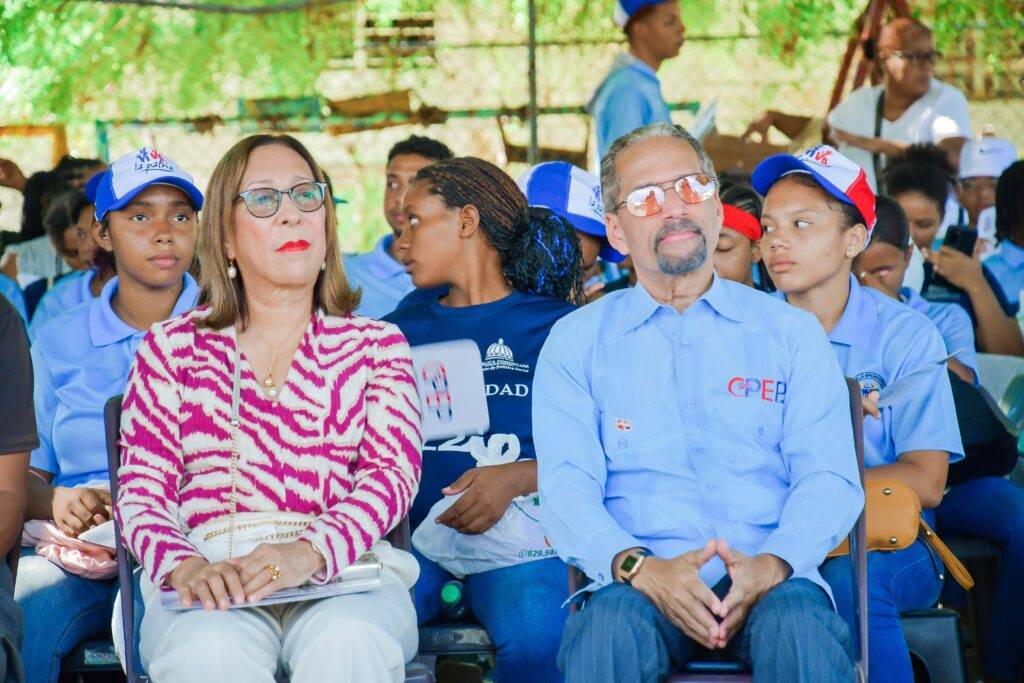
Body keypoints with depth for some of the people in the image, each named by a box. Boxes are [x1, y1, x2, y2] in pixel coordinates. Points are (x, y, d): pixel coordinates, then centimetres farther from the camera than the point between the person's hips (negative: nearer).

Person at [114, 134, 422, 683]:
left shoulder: (375, 345, 18)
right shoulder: (171, 347, 18)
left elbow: (394, 472, 2)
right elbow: (142, 489, 8)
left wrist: (311, 551, -20)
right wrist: (184, 566, -17)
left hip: (343, 574, 1)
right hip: (206, 574, 0)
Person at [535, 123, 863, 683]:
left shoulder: (791, 332, 16)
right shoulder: (576, 341, 14)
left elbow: (829, 477, 5)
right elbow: (567, 486, 2)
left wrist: (771, 564, -16)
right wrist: (640, 567, -19)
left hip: (768, 577, 1)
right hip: (638, 578, -1)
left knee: (800, 627, -33)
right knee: (608, 628, -35)